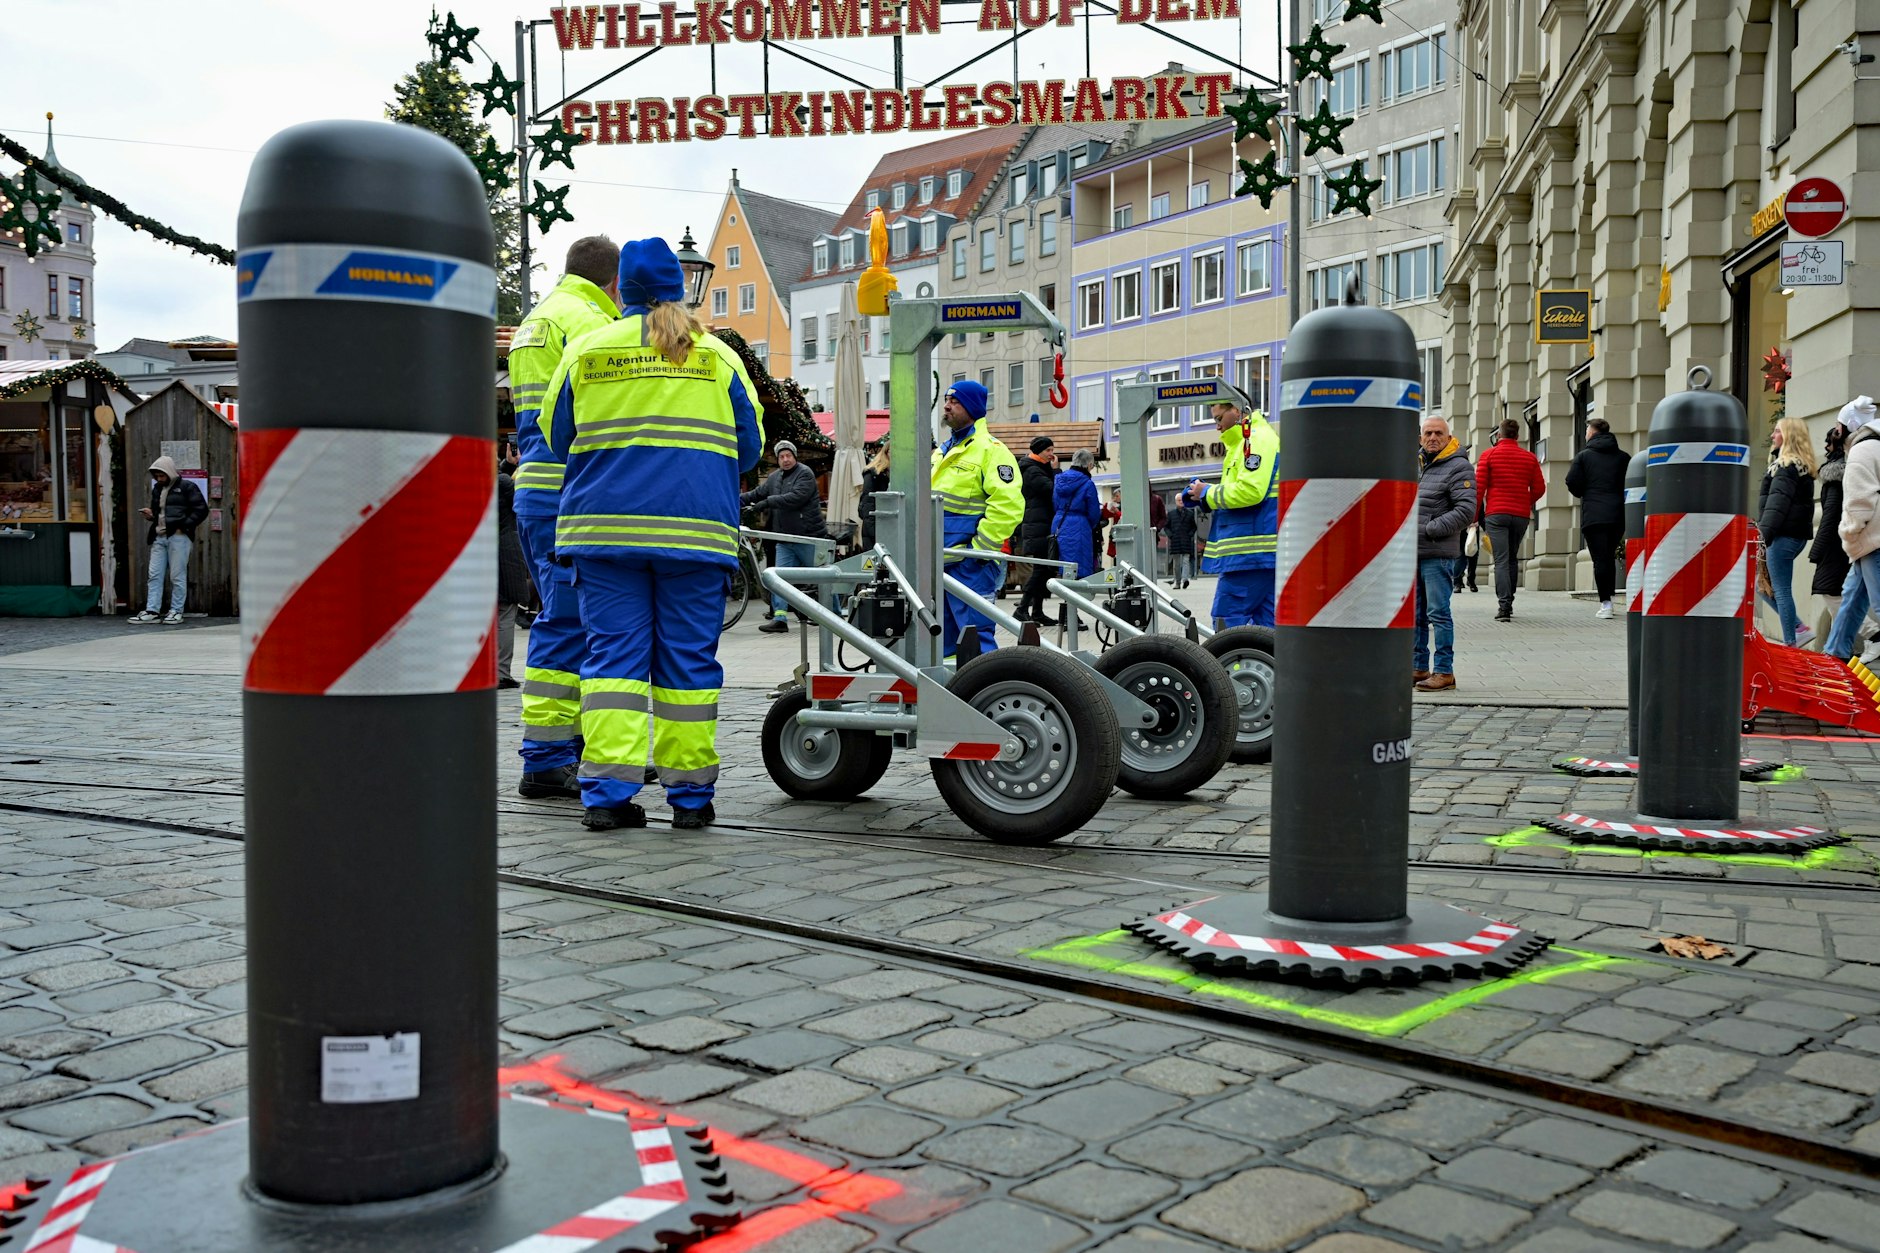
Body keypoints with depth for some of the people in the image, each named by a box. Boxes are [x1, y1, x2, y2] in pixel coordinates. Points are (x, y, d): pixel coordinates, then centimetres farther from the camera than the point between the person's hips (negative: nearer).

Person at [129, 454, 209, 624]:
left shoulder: (187, 487, -1)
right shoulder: (157, 489, 19)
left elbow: (202, 509, -7)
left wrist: (183, 527, -11)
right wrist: (150, 514, 7)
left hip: (178, 536, -7)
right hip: (159, 537, 7)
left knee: (177, 576, -3)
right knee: (155, 575, 3)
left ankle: (176, 612, 4)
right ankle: (152, 611, 4)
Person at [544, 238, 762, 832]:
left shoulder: (585, 351, 8)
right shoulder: (719, 356, 8)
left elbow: (557, 438, 16)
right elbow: (749, 448, 13)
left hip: (605, 528, 1)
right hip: (696, 531, 0)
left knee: (613, 651, 2)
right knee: (688, 656, 4)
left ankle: (607, 792, -5)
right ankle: (690, 795, 7)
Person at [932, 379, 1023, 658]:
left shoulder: (990, 449, -8)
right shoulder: (942, 452, 20)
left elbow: (1008, 505, -18)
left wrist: (979, 548, -18)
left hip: (970, 564, -9)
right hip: (938, 561, 9)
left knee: (974, 635, -10)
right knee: (942, 637, 14)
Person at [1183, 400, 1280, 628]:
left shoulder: (1258, 439, -9)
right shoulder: (1246, 441, 25)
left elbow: (1249, 491, -21)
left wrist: (1207, 494, -7)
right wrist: (1198, 496, 12)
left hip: (1251, 552, -11)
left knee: (1227, 622, -11)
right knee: (1266, 625, 8)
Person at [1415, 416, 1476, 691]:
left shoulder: (1459, 468, -6)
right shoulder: (1415, 465, 17)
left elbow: (1466, 511, -15)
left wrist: (1429, 530, -16)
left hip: (1438, 554, -7)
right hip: (1411, 553, 8)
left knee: (1438, 613, -6)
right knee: (1414, 614, 12)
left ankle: (1444, 671, -1)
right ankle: (1420, 667, 20)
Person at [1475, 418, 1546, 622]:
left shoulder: (1489, 455, -1)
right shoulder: (1530, 458, 7)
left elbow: (1479, 487, -4)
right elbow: (1539, 488, 7)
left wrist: (1474, 514, 3)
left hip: (1496, 514, -3)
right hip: (1521, 515, 3)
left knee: (1501, 560, -7)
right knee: (1513, 558, 17)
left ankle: (1503, 605, -17)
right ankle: (1508, 602, 22)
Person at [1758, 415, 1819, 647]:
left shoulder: (1786, 466, -11)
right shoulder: (1803, 466, 18)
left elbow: (1777, 503, -20)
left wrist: (1764, 536, -24)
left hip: (1783, 535, -10)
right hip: (1798, 534, 10)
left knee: (1781, 591, -6)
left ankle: (1790, 642, -4)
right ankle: (1797, 627, 13)